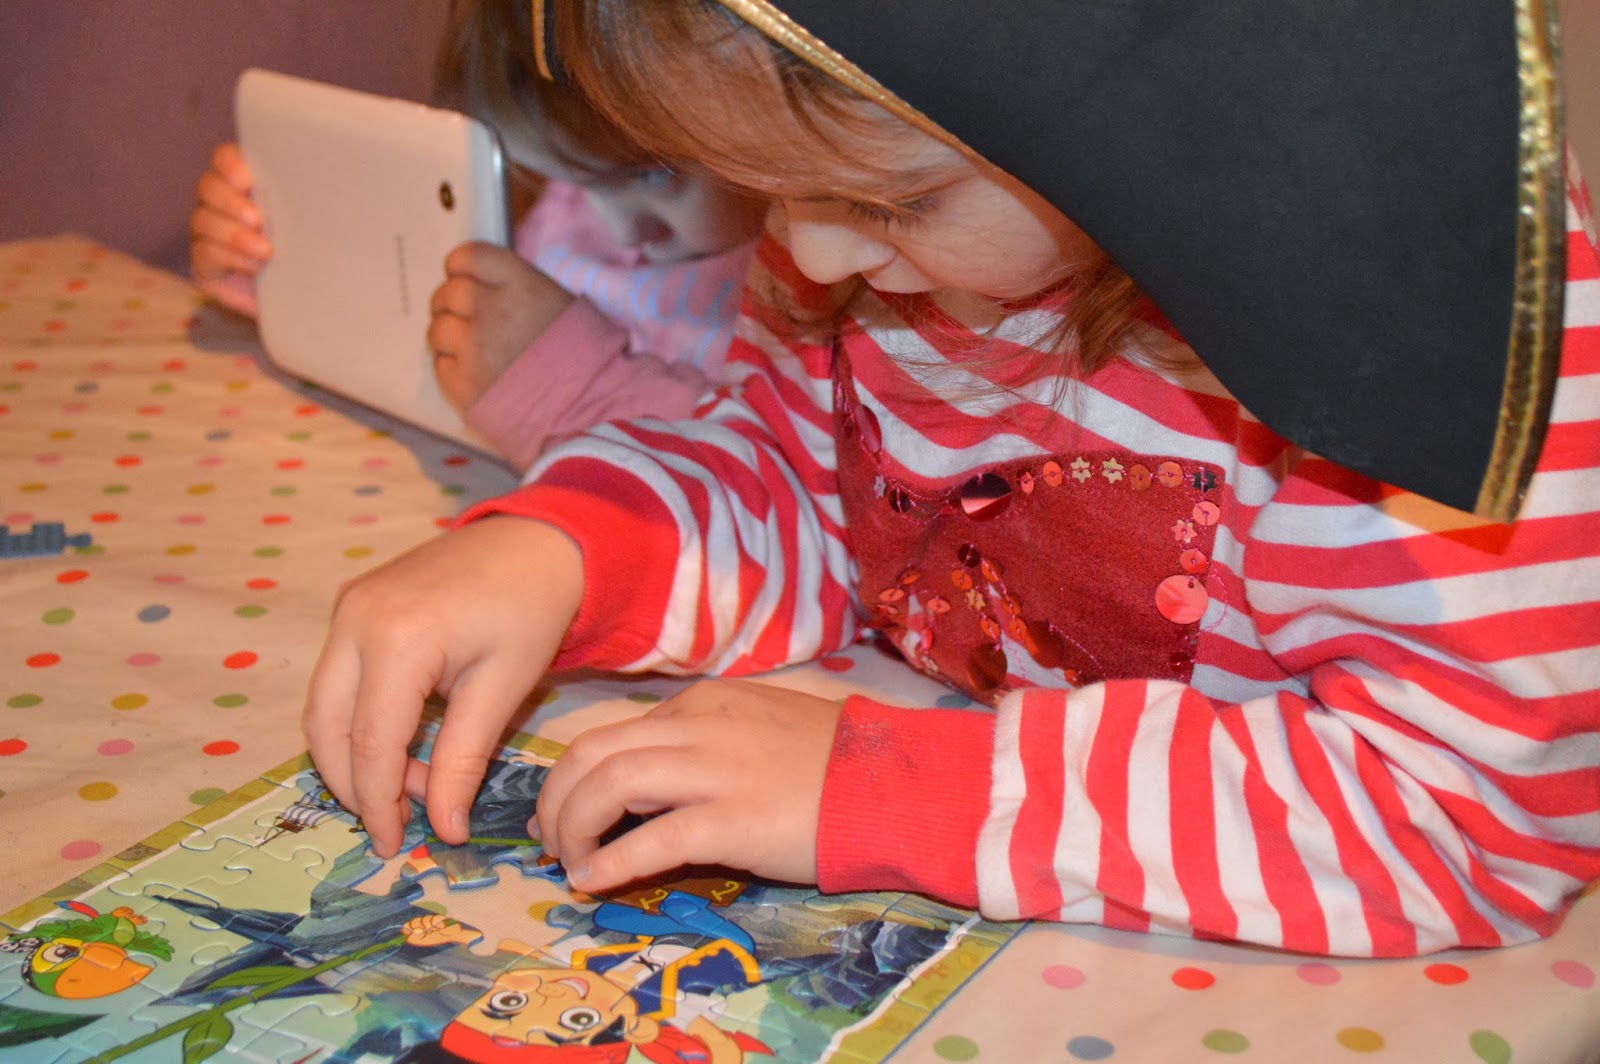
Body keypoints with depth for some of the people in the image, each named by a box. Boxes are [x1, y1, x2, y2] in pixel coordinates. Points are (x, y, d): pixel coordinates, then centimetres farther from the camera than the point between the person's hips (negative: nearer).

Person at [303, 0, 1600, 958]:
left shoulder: (1437, 279, -25)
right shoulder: (891, 157, -5)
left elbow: (1476, 801, -27)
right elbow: (792, 493, 6)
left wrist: (872, 786, -29)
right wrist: (548, 549, -16)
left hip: (1279, 977, -4)